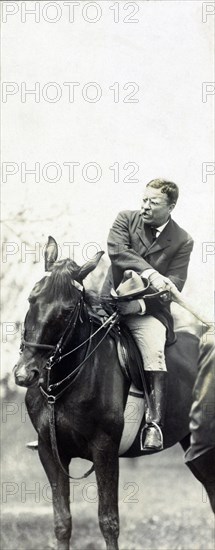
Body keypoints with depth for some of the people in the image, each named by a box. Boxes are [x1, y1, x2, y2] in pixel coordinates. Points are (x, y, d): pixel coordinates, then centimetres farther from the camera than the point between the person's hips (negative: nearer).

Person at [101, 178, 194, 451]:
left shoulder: (182, 241, 2)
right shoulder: (126, 219, 6)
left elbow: (173, 285, -5)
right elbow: (117, 250, -12)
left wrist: (142, 303, -20)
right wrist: (150, 273, -24)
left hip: (149, 309, -2)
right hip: (111, 302, 2)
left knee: (153, 349, -30)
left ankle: (154, 421, -30)